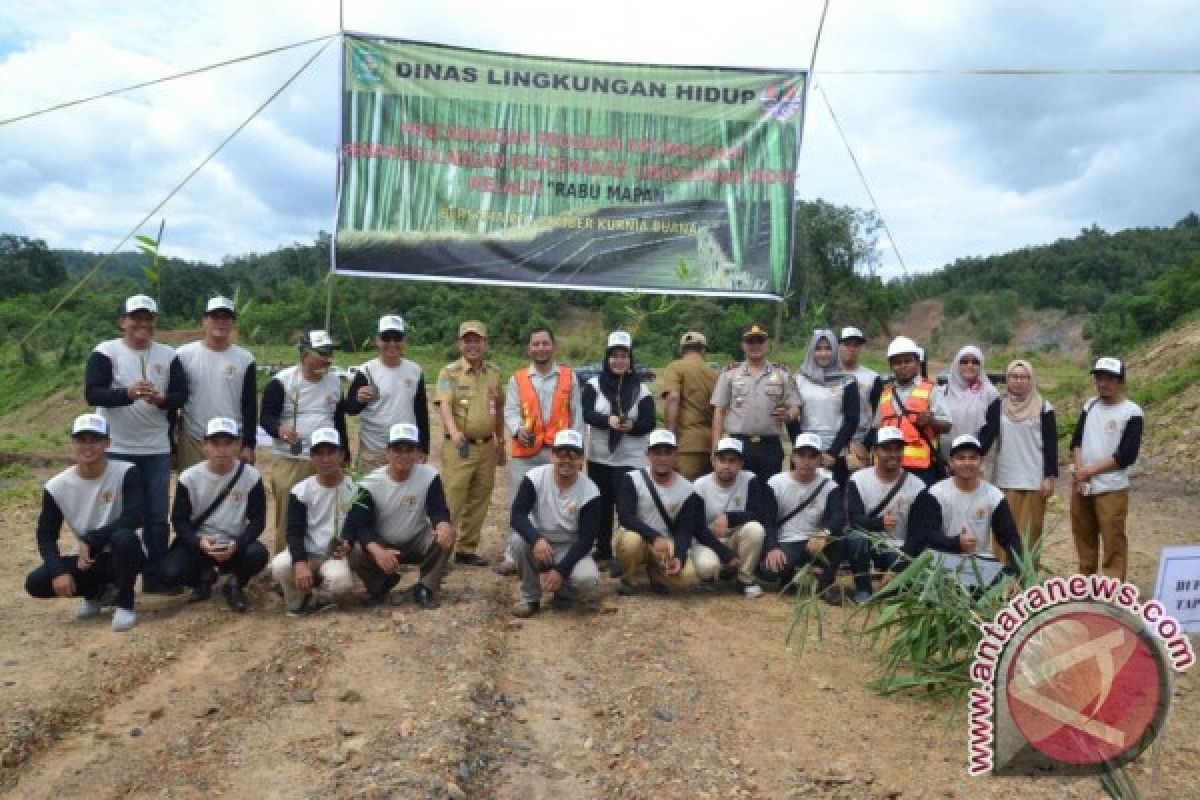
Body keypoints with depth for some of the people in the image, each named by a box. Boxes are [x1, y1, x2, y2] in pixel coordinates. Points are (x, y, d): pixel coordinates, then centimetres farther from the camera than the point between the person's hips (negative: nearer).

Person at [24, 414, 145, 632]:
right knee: (35, 583, -16)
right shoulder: (57, 487, -5)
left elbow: (134, 518, -25)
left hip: (126, 555, -4)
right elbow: (45, 536, -1)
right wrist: (59, 571, -16)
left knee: (123, 537, -37)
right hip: (89, 559, 4)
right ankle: (94, 592, 13)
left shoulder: (126, 473, -16)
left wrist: (90, 540, -25)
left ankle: (125, 604, -15)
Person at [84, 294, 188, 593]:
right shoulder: (105, 352, -4)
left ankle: (155, 578, 18)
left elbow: (182, 396, 2)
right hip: (116, 449, -3)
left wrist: (161, 399, -20)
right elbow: (92, 394, -14)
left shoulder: (168, 355, 6)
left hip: (157, 449, 3)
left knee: (157, 516, 8)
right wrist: (127, 393, -32)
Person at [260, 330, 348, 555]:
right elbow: (266, 416, -9)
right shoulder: (282, 380, -7)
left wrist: (344, 454, 17)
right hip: (291, 462, -4)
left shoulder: (334, 382, 11)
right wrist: (279, 428, -31)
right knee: (288, 518, -3)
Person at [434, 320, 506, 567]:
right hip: (458, 447, -5)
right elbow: (444, 405, -19)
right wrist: (453, 431, -38)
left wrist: (501, 444, 21)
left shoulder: (493, 373, 11)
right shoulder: (450, 372, -5)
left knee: (478, 502, 10)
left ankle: (467, 549, 20)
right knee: (451, 500, -6)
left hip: (487, 447, 5)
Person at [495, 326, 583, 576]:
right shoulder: (517, 379, 8)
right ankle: (513, 556, 9)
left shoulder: (569, 376, 9)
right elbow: (510, 411, -1)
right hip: (525, 451, 0)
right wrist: (519, 430, -22)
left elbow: (576, 413, 9)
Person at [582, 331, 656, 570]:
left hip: (630, 459, -2)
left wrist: (632, 425, -24)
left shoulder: (641, 390, 2)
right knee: (602, 507, 10)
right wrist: (609, 420, -26)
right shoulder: (594, 385, 4)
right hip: (599, 457, 2)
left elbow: (649, 424, -3)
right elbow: (587, 414, -8)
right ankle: (602, 554, 22)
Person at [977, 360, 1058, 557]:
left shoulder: (1043, 408, 2)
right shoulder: (997, 406, 7)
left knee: (1030, 533, 0)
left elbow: (1051, 445, 2)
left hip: (1034, 482, -1)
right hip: (1004, 481, 1)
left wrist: (1050, 477, -3)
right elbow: (985, 436, 1)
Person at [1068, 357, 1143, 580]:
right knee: (1083, 536, 14)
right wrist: (1079, 471, -9)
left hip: (1112, 488, -5)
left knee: (1113, 541, -7)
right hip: (1081, 486, 6)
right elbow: (1076, 441, 8)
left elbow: (1126, 456, -14)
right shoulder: (1090, 406, 10)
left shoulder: (1132, 412, -7)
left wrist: (1090, 471, -13)